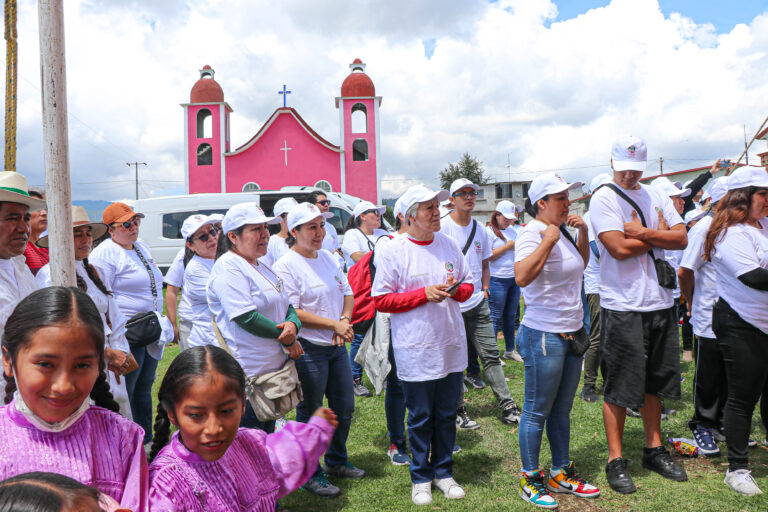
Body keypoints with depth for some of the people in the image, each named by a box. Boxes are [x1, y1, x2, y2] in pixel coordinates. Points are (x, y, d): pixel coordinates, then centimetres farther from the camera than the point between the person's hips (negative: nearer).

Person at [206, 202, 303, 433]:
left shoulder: (262, 267, 15)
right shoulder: (228, 267, -14)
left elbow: (287, 306, 14)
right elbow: (247, 317, -22)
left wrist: (293, 324, -9)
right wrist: (286, 337, -13)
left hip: (274, 369, 9)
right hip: (248, 377, -9)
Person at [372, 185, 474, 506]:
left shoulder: (448, 244, 6)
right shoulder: (392, 251, -9)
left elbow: (468, 286, 14)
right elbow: (381, 300, -10)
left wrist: (455, 289, -10)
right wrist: (423, 294, -17)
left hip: (451, 346, 4)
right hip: (416, 350, -4)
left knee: (447, 414, 14)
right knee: (420, 417, 8)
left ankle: (444, 471, 32)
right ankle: (421, 477, 27)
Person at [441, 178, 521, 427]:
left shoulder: (480, 229, 11)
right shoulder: (442, 227, -7)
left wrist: (485, 290, 10)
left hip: (478, 304, 5)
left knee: (490, 354, 6)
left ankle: (508, 407, 12)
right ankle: (458, 410, 18)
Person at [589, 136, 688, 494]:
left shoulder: (657, 196, 13)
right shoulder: (603, 198, -5)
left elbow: (681, 238, 1)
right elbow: (619, 248, -17)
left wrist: (641, 233, -12)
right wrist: (659, 236, -4)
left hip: (660, 303, 6)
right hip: (622, 306, -6)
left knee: (654, 380, 15)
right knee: (619, 386, 0)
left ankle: (654, 449, 30)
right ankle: (615, 460, 12)